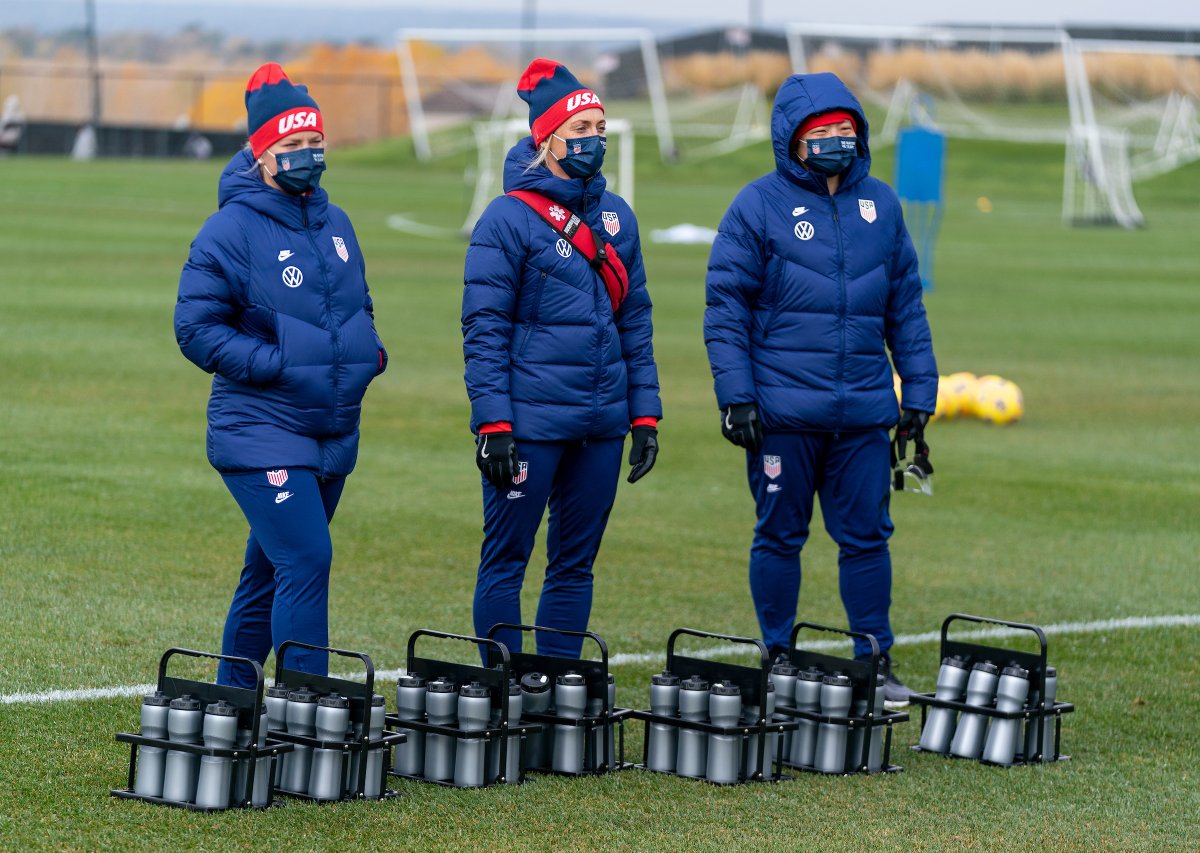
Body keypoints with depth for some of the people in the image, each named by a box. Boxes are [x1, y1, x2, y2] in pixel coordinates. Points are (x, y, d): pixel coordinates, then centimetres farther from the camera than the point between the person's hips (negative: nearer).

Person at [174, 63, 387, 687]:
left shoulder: (335, 224, 13)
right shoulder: (231, 229, -9)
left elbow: (358, 305, 27)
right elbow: (196, 328, -11)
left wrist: (369, 350, 5)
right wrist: (280, 364, -17)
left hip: (333, 435, 7)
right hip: (261, 431, -7)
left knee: (269, 573, 13)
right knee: (307, 562, -17)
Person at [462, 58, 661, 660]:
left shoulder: (617, 216, 11)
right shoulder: (509, 219, -6)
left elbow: (635, 320, 16)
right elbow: (484, 331, -8)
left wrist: (645, 414, 10)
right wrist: (492, 424, -14)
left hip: (602, 425, 6)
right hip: (530, 422, -6)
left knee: (576, 564, 10)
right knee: (505, 560, -1)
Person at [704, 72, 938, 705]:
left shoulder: (880, 205, 10)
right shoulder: (760, 205, -3)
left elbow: (906, 307, 15)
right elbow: (725, 304, -3)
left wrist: (919, 392, 11)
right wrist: (735, 397, -10)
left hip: (864, 413, 3)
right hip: (782, 412, -3)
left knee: (866, 535, 5)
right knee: (780, 537, 6)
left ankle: (875, 661, 13)